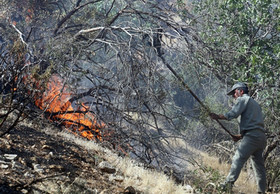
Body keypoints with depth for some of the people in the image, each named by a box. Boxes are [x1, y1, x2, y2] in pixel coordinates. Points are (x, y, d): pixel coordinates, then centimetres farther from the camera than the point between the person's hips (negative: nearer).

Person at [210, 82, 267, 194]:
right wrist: (240, 136, 21)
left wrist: (218, 117, -2)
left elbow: (233, 114, -11)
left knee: (238, 159, -15)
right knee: (258, 164, 9)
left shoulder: (243, 99, 5)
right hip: (261, 137, 9)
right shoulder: (255, 103, 31)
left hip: (252, 136, -9)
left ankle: (228, 184, -24)